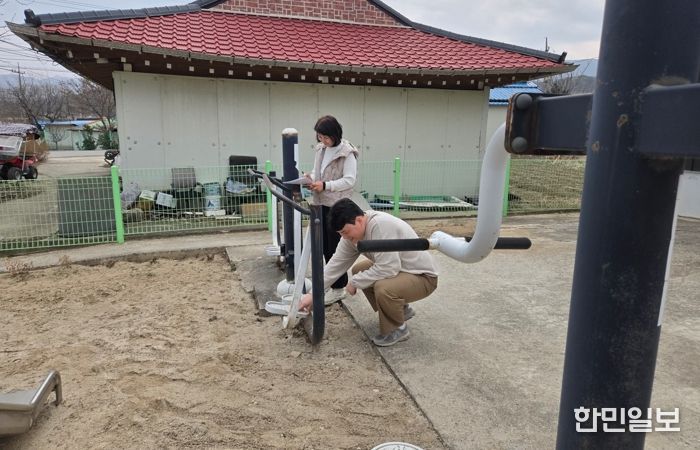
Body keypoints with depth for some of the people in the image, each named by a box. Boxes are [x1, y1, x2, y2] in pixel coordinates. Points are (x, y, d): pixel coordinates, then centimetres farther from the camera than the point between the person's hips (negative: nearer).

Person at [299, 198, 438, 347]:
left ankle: (397, 329, -2)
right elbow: (336, 264, 0)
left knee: (383, 288, -32)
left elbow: (388, 269, -34)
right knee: (359, 270, 11)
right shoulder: (353, 231, -5)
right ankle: (401, 310, 22)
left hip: (423, 276, -9)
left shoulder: (381, 225, -31)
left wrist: (354, 282, -20)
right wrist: (313, 294, -3)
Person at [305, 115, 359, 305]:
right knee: (325, 246, 15)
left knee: (335, 247, 0)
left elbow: (350, 180, -17)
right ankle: (332, 280, 31)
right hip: (321, 204, 8)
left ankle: (338, 288, 13)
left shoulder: (347, 152, -13)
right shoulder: (320, 149, 10)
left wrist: (325, 185, -25)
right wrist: (311, 177, -3)